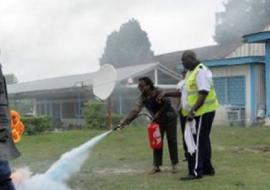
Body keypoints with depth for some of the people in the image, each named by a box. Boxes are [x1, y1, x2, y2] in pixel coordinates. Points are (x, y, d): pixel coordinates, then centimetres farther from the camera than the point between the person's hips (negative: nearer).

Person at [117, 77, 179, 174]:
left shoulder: (158, 93, -25)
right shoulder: (142, 98, -13)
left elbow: (167, 103, -18)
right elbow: (135, 110, -24)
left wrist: (159, 113, -24)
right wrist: (125, 121, -37)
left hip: (169, 118, -5)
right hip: (158, 121, 5)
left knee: (172, 141, 1)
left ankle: (174, 164, 11)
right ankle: (156, 166, 9)